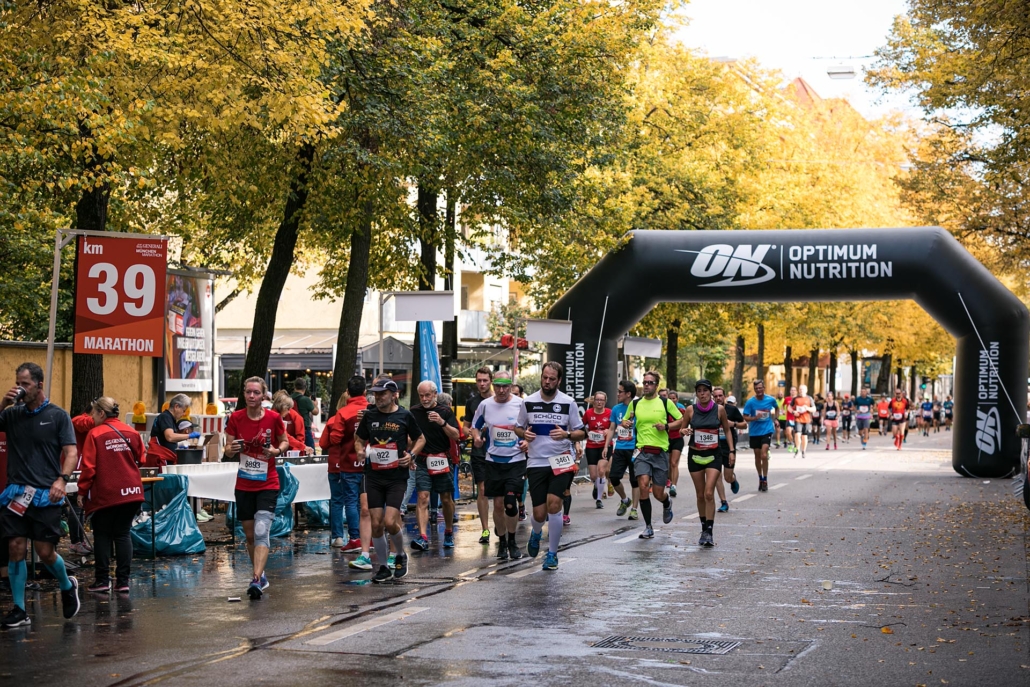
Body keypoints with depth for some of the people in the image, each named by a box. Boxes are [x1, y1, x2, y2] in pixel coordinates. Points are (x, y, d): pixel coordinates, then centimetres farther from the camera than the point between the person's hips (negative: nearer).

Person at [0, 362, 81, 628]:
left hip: (46, 494, -3)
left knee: (45, 552, -3)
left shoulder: (57, 416, 1)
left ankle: (67, 586, 27)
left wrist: (62, 479, -19)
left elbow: (71, 452, -3)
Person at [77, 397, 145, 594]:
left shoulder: (95, 434, -10)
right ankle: (123, 581, 5)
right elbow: (140, 460, 11)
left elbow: (88, 467, -10)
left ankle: (102, 580, 8)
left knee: (103, 535, 8)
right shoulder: (131, 432, 2)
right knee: (123, 534, 9)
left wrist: (82, 491, -1)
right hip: (131, 492, 4)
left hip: (105, 494, -4)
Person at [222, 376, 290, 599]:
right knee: (249, 535, 10)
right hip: (244, 486, 3)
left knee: (261, 532, -17)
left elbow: (285, 441, 8)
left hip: (267, 485, -3)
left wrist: (276, 451, -14)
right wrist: (231, 449, -20)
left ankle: (256, 581, -25)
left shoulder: (273, 417, -7)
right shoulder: (235, 418, -3)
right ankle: (261, 576, 28)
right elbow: (228, 451, 4)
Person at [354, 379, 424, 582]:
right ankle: (383, 567, 16)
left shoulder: (405, 415, -1)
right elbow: (359, 440, 16)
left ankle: (401, 555, 14)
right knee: (376, 524, 1)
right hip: (374, 476, 3)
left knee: (390, 522, -14)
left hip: (397, 476, -3)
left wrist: (411, 454, -7)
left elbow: (420, 439, 10)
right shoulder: (369, 415, 6)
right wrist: (360, 450, -6)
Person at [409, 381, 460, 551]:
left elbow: (455, 435, -6)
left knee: (446, 499, 9)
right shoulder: (414, 413, 5)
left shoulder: (445, 412, 1)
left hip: (442, 460, 0)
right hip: (422, 461, 0)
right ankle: (423, 538, -19)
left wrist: (442, 422, -21)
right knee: (423, 498, -12)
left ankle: (449, 532, 29)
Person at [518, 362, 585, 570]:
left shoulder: (568, 403, -2)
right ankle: (536, 533, 38)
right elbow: (518, 427, 14)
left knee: (554, 504, -17)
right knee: (539, 513, 0)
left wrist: (567, 434, -17)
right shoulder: (528, 402, 2)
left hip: (560, 461, -1)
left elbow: (581, 432, 4)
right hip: (536, 462, 1)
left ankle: (552, 554, -1)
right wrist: (524, 434, -9)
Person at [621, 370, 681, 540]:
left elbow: (681, 420, 7)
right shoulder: (635, 404, 8)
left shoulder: (665, 403, 1)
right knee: (643, 485, -18)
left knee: (658, 493, 2)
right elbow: (625, 420, 21)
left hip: (661, 452, -1)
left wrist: (666, 426, -10)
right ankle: (648, 527, -9)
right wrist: (626, 423, -3)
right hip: (643, 452, 1)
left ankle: (667, 504, 42)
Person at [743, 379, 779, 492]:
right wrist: (755, 418, -23)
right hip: (754, 432, 1)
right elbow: (745, 418, -6)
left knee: (764, 455, -15)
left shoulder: (771, 400, -2)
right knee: (757, 456, 10)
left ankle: (765, 480, -6)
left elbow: (776, 408, 21)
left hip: (767, 431, -1)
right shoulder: (750, 402, -7)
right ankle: (760, 478, 27)